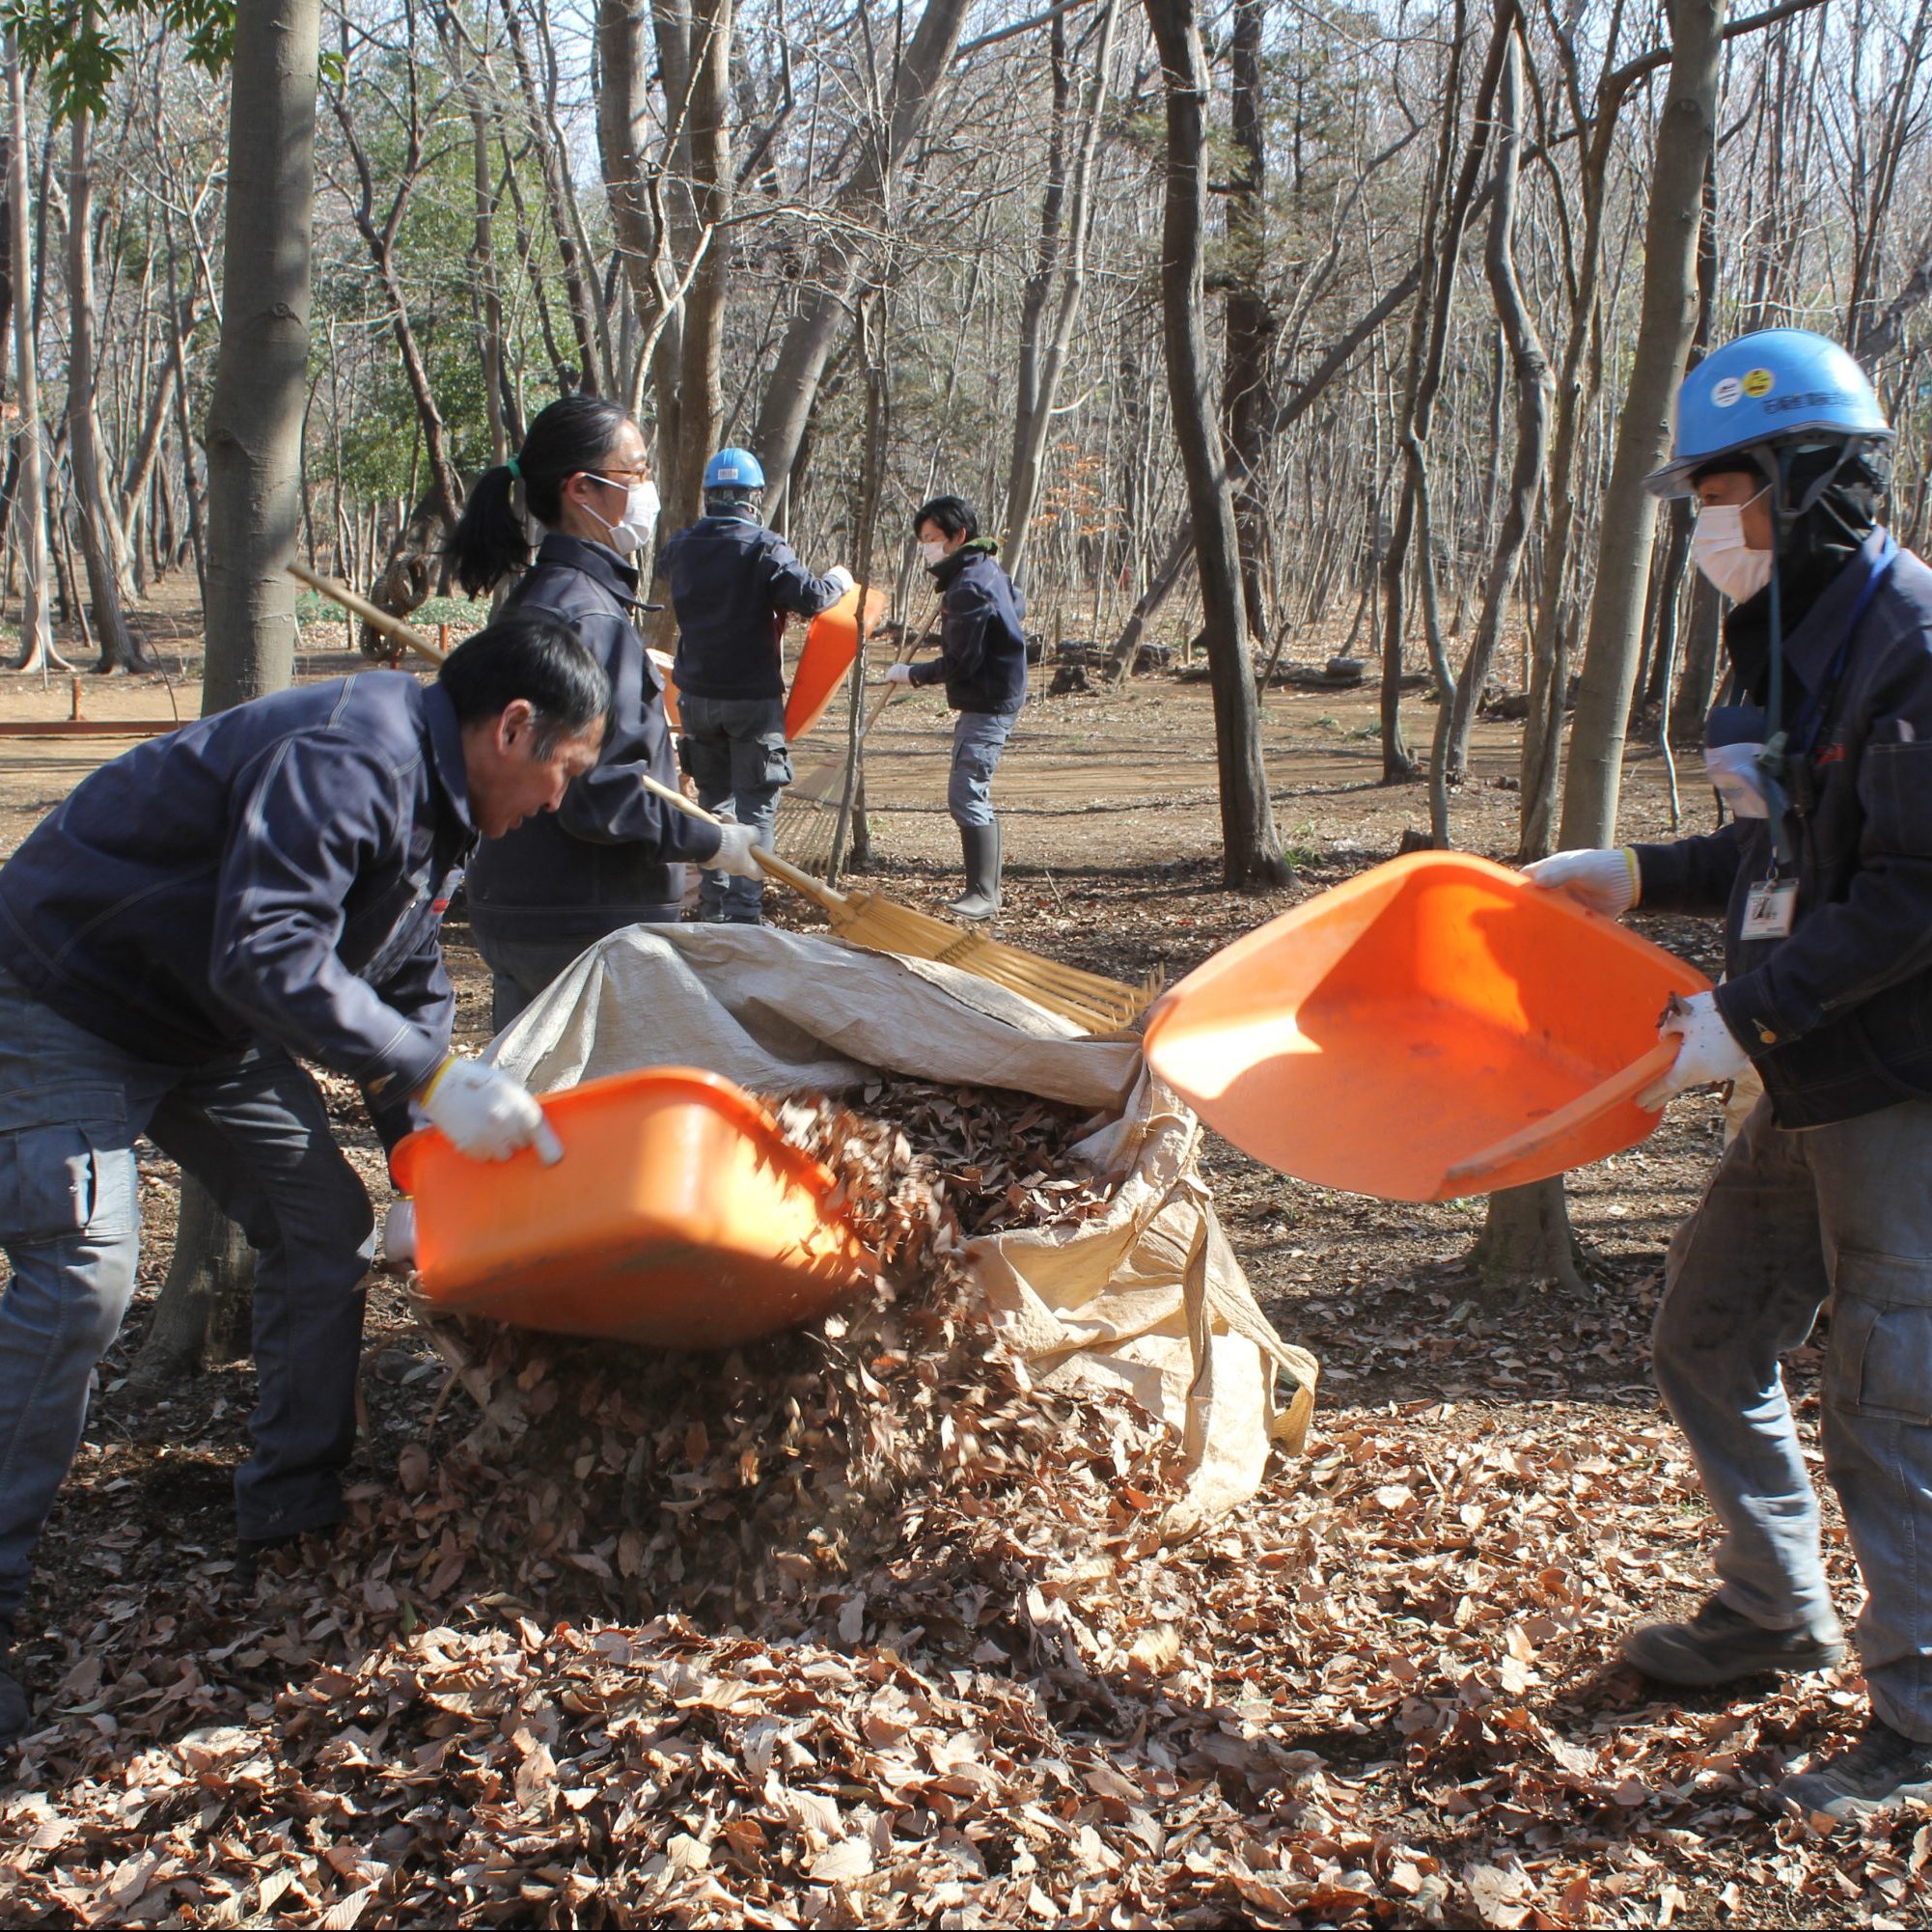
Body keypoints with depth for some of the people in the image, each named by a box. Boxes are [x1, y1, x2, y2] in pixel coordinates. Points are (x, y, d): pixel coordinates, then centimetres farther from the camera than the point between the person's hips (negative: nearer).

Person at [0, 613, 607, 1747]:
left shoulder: (435, 806, 4)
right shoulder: (345, 761, -29)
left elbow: (409, 988, 13)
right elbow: (267, 957, -39)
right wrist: (433, 1082, -38)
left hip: (209, 1026, 10)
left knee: (326, 1226, 8)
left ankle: (296, 1515, 19)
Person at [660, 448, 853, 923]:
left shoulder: (680, 548, 4)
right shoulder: (764, 547, -13)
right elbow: (809, 598, -23)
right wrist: (838, 579, -3)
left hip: (697, 696, 5)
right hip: (753, 696, -5)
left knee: (714, 799, 17)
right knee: (754, 806, 1)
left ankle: (713, 907, 19)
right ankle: (743, 912, -5)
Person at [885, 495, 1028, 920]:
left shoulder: (970, 587, -19)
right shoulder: (989, 572, 12)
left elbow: (961, 663, -21)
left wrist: (910, 674, -8)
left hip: (987, 705, -11)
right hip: (989, 701, 11)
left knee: (966, 797, -12)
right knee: (974, 797, 15)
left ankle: (983, 894, -10)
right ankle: (985, 889, 20)